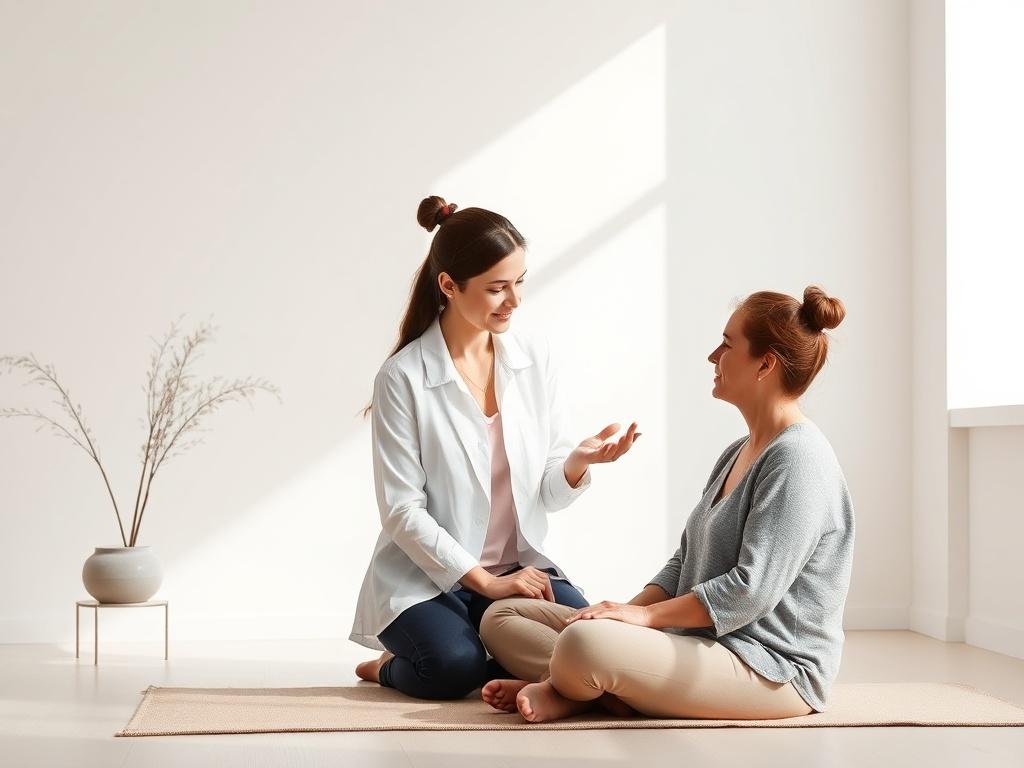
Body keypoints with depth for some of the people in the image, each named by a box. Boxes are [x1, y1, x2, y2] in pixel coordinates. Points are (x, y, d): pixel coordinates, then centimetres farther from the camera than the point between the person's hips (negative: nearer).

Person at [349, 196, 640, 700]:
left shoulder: (534, 362, 2)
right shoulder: (404, 377, -11)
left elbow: (549, 495, 3)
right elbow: (402, 510, -11)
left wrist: (578, 462, -19)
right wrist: (484, 581, -17)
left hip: (519, 564, 4)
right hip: (426, 573, -3)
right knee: (455, 666, -32)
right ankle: (394, 668, 3)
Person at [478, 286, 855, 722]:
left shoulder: (798, 458, -14)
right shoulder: (738, 454, 18)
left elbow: (752, 590, -22)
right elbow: (686, 561, 16)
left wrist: (647, 614, -18)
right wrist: (627, 612, 0)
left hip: (771, 670, -10)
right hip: (699, 640, 10)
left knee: (585, 642, -38)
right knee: (502, 618, 6)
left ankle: (566, 690, -7)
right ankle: (608, 689, -15)